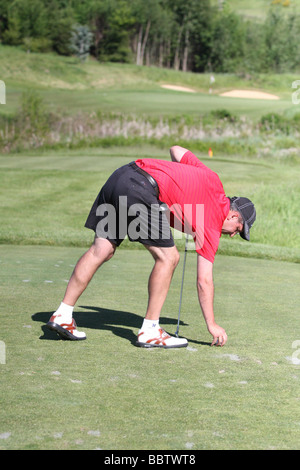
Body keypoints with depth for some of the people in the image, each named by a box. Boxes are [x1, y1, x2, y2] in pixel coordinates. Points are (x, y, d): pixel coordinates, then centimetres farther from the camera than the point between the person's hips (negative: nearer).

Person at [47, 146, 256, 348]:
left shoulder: (212, 179, 21)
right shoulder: (212, 224, 5)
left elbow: (176, 150, 32)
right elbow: (204, 281, 8)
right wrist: (212, 325, 17)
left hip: (122, 173, 8)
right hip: (141, 188, -8)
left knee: (100, 251, 10)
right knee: (168, 257, 2)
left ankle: (62, 315, 12)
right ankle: (149, 331, 6)